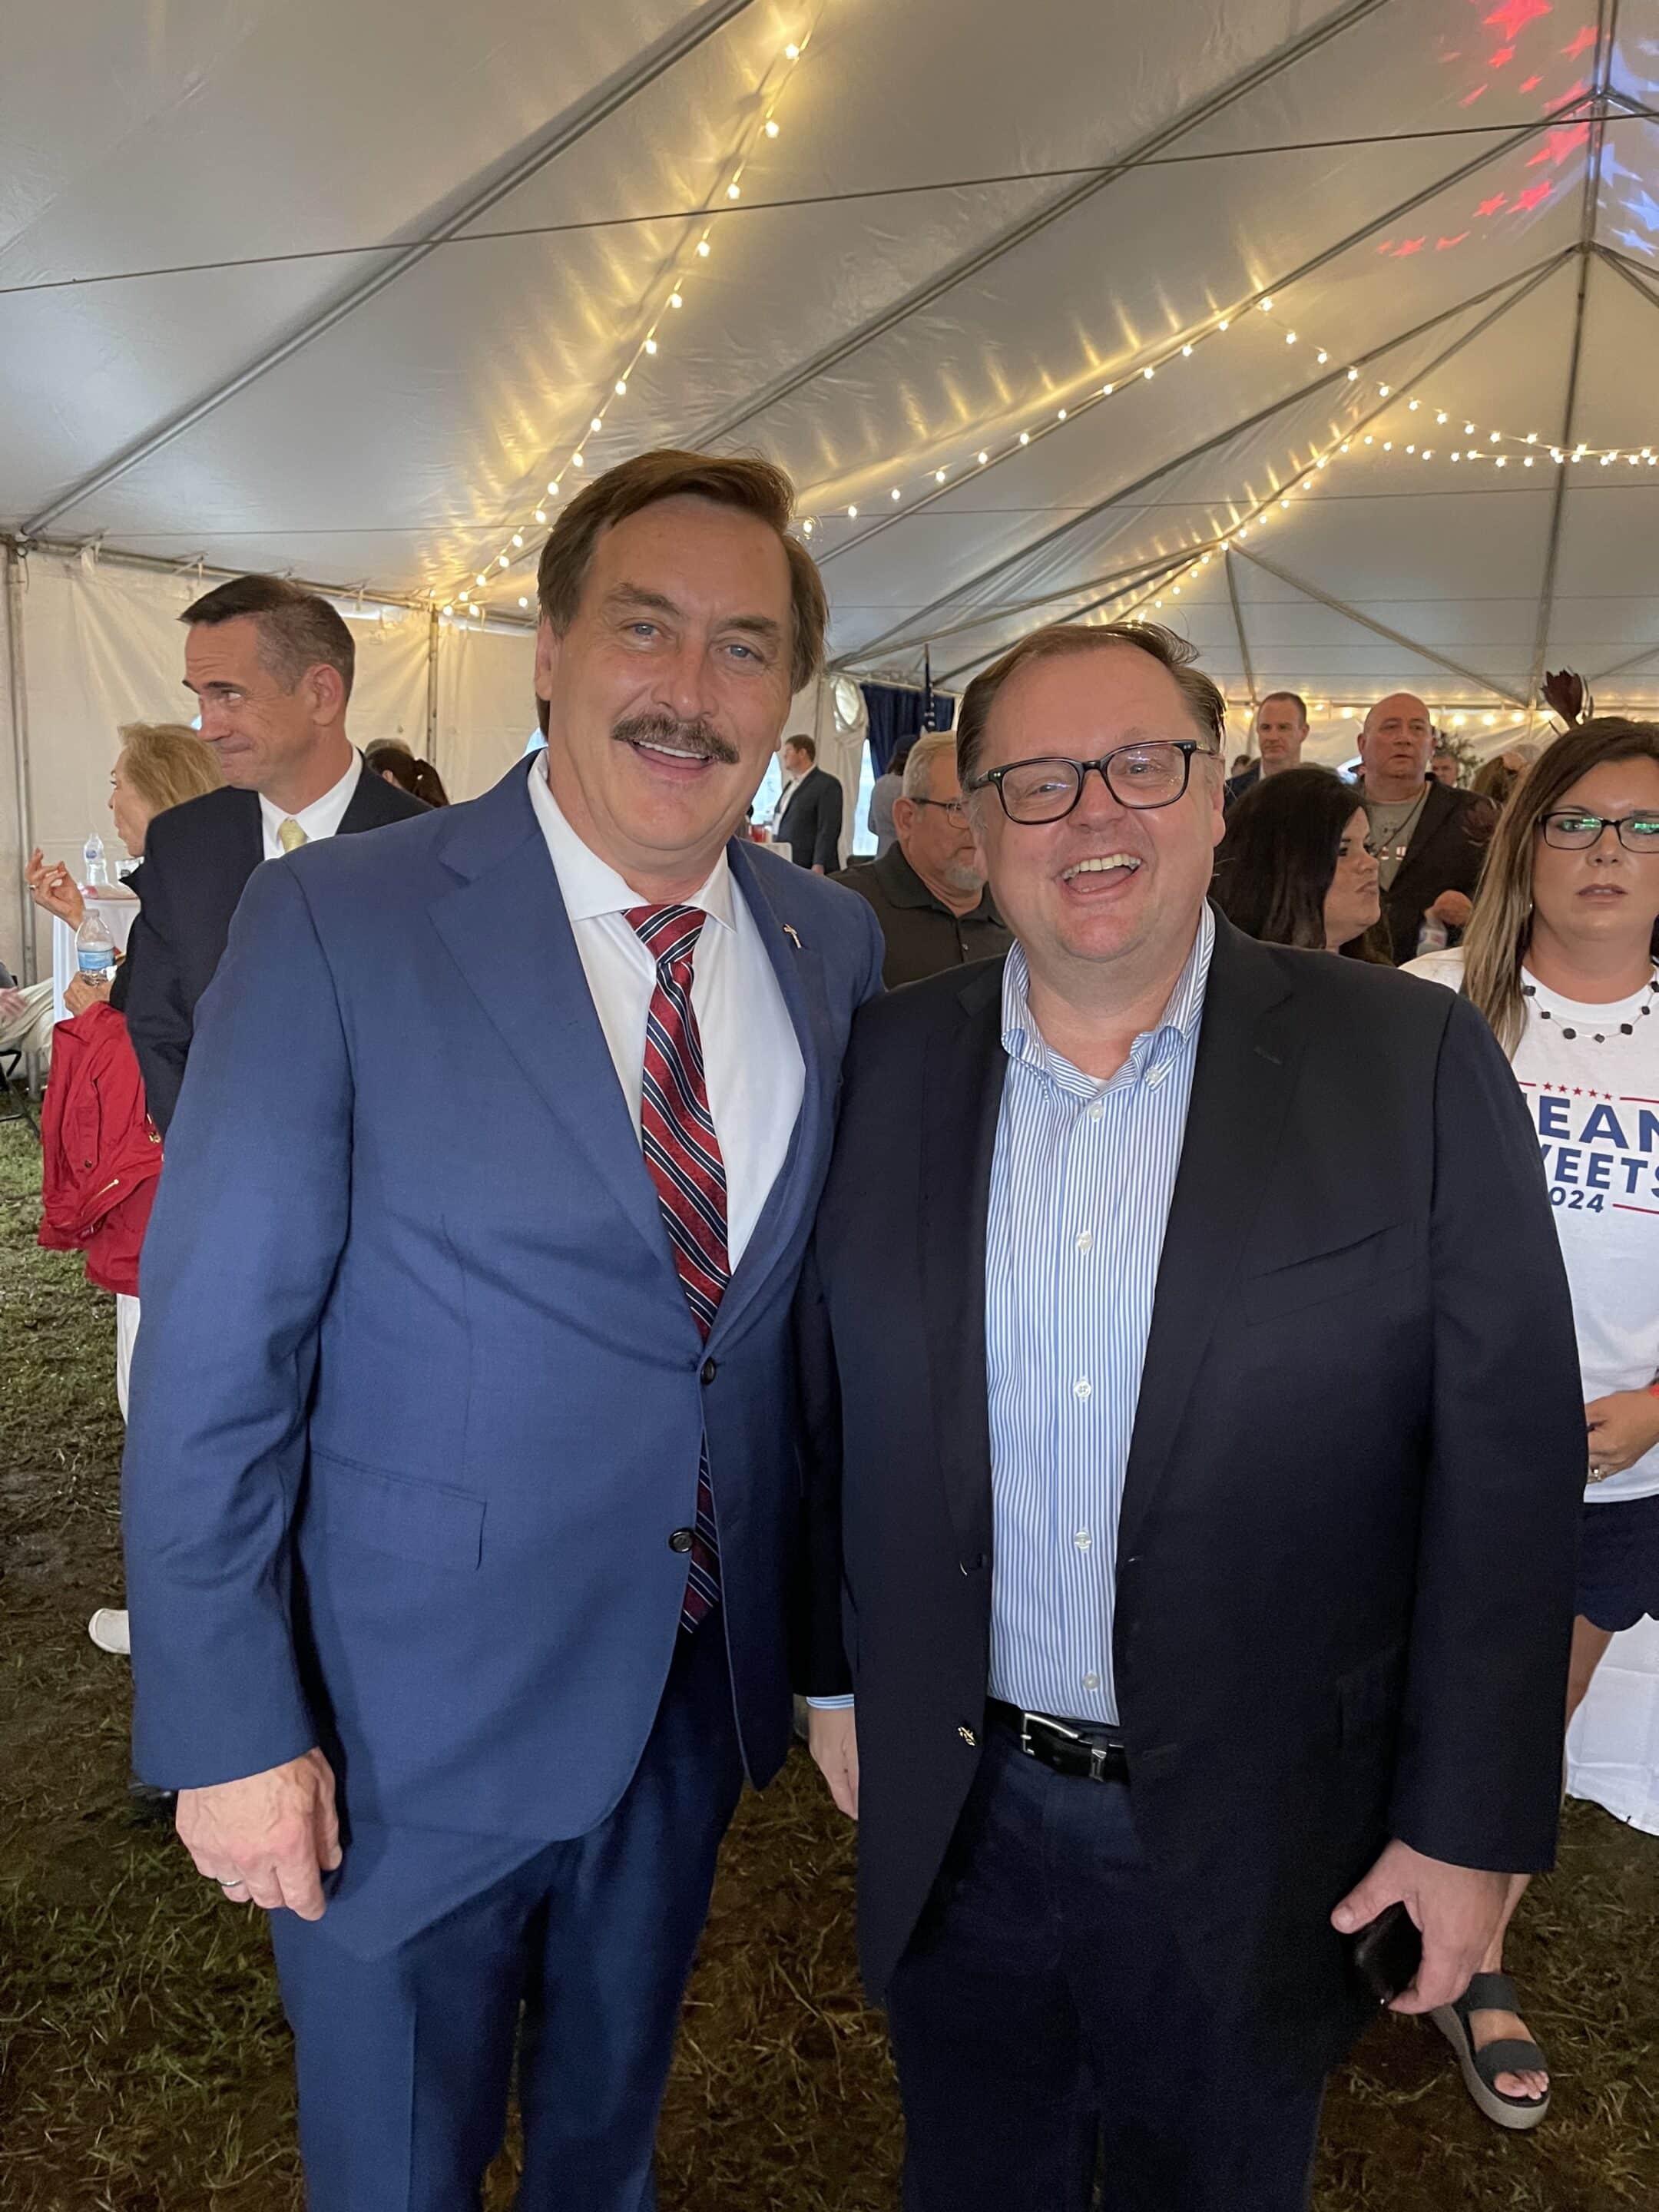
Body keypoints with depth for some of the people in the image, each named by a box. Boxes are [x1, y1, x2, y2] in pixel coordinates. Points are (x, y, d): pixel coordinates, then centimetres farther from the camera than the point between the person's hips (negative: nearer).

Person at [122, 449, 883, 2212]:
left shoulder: (838, 947, -3)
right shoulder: (335, 923, -17)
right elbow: (215, 1354, -15)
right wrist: (228, 1729, -14)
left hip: (704, 1690, 4)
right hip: (418, 1711, -3)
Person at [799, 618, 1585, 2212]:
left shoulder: (1412, 1064, -12)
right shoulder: (886, 1063, -4)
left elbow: (1507, 1460, -9)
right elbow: (829, 1406, 3)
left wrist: (1472, 1822, -7)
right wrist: (836, 1670, 8)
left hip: (1255, 1833, -2)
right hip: (951, 1815, 3)